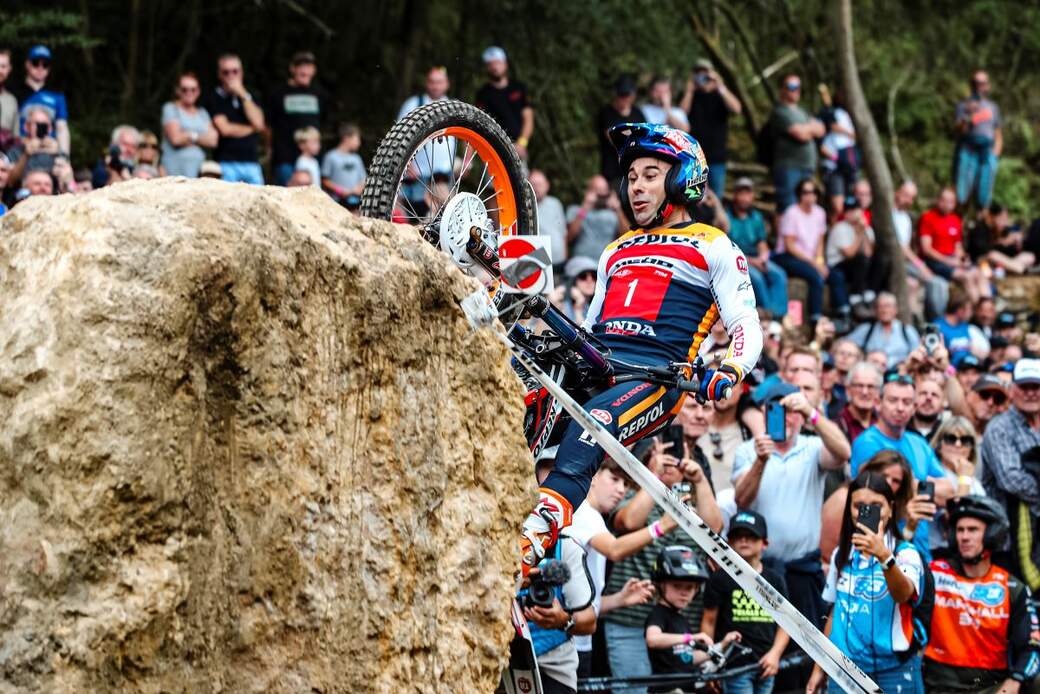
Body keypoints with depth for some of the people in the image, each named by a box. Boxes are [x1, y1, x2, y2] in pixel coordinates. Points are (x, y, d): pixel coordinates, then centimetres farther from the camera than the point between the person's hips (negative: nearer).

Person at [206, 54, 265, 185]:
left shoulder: (249, 97, 17)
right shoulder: (215, 98, 2)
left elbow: (258, 123, 1)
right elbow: (224, 129, -8)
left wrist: (243, 95, -2)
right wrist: (252, 128, 4)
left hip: (252, 163, 4)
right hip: (226, 163, -4)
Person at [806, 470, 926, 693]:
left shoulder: (905, 553, -7)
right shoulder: (841, 555, 11)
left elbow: (903, 594, -28)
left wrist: (883, 556, -46)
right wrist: (819, 668, 20)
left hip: (893, 673, -5)